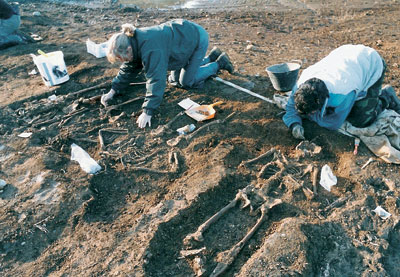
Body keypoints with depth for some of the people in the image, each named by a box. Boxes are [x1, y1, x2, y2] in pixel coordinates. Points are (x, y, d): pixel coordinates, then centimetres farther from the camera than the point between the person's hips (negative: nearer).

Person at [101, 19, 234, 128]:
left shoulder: (150, 49, -39)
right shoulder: (134, 43, -10)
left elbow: (156, 79, -42)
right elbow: (128, 68, 2)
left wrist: (147, 112, -42)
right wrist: (113, 90, -4)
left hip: (197, 38, -8)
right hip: (184, 36, 9)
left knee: (187, 81, -5)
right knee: (175, 80, 14)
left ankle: (219, 63, 13)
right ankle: (212, 56, 27)